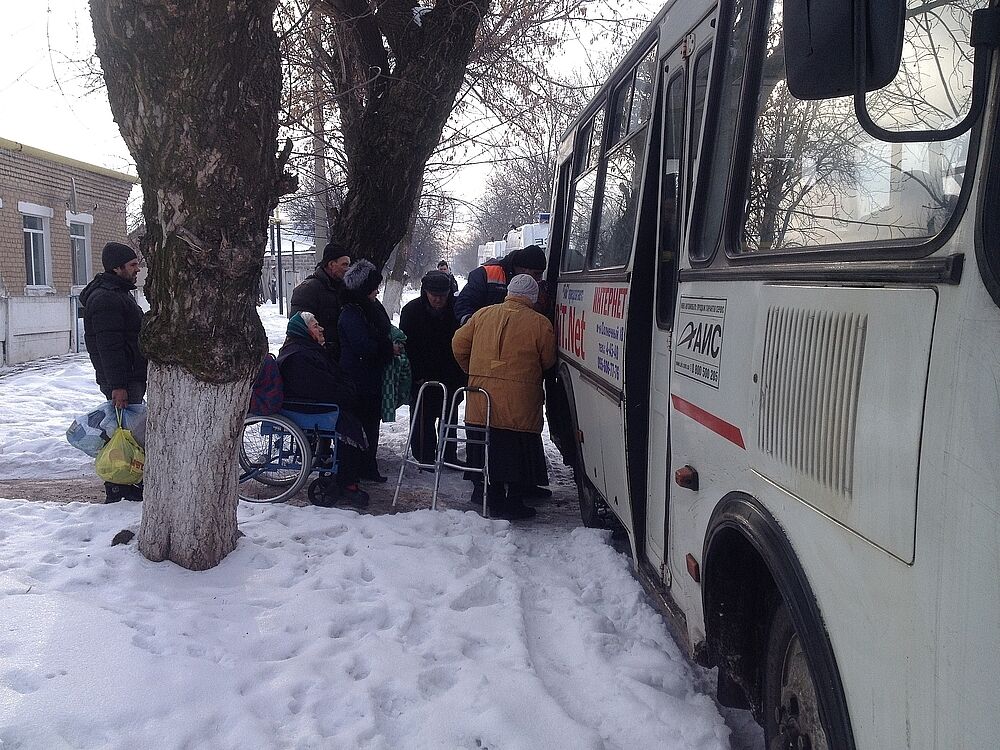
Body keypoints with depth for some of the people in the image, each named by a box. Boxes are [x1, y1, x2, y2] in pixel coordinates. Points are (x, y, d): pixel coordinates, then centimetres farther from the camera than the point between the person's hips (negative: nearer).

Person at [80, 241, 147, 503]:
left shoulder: (119, 293, 18)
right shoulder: (105, 299, -18)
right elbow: (109, 347, -24)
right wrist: (117, 386, -26)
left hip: (132, 377, 11)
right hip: (121, 380, -11)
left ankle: (130, 482, 25)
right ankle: (118, 490, -1)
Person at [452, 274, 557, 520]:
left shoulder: (483, 315, 6)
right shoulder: (540, 323, -6)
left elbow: (459, 344, 10)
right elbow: (549, 362, 1)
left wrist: (473, 372, 23)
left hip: (481, 404, 4)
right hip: (520, 405, -4)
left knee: (489, 448, 14)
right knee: (519, 452, 8)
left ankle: (493, 499, 21)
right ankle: (514, 503, 13)